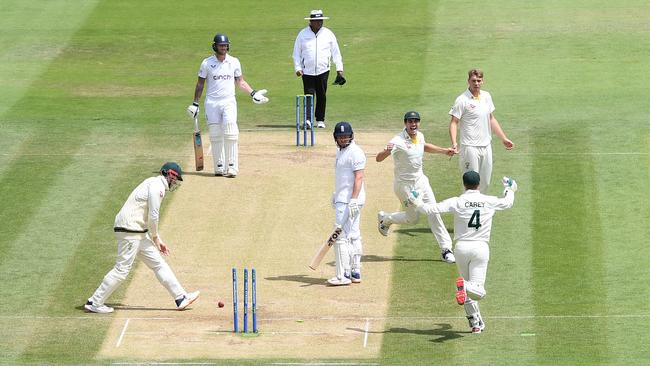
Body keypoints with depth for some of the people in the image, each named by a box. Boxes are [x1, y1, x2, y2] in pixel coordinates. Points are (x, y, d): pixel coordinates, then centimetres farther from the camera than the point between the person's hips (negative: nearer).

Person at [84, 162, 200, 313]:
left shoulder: (154, 185, 21)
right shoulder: (157, 185, -11)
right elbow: (153, 216, -15)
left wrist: (157, 240, 17)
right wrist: (155, 237, -1)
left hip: (139, 233, 11)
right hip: (130, 230, -11)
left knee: (158, 264, 10)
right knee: (122, 269, -8)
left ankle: (181, 298, 11)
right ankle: (95, 303, -2)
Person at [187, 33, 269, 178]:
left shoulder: (234, 62, 6)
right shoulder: (207, 63, 2)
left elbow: (240, 81, 14)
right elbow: (200, 84, 8)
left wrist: (253, 93, 1)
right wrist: (195, 103, 4)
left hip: (229, 102, 0)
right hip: (212, 103, 0)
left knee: (230, 133, -14)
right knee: (215, 136, 0)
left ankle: (232, 167, -14)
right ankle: (219, 167, 6)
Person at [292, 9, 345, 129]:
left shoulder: (328, 34, 5)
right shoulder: (303, 34, 3)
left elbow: (336, 52, 8)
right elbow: (296, 53, 7)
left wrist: (339, 70, 2)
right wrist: (298, 68, -4)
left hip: (323, 70, 1)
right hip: (307, 71, -1)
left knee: (322, 96, 4)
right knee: (309, 95, -9)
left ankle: (320, 120, 14)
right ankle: (308, 119, -14)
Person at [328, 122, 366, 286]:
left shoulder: (355, 152, -15)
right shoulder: (340, 151, 16)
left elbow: (359, 177, -21)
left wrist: (353, 200, -27)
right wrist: (336, 194, 28)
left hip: (350, 201, -10)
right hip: (343, 199, 10)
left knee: (341, 236, -12)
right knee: (353, 236, 12)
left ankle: (343, 275, -12)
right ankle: (355, 272, 16)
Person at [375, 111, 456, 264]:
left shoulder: (419, 136, -1)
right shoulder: (398, 141, -24)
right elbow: (378, 159, -34)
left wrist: (444, 151, 22)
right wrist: (386, 151, -56)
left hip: (420, 181, 6)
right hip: (405, 185, -6)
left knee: (433, 213, 0)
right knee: (413, 218, 5)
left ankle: (446, 248, 5)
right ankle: (384, 219, 33)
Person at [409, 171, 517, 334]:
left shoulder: (456, 202, -4)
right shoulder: (490, 202, 3)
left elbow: (432, 208, -10)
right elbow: (508, 203, 22)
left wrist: (418, 203, 9)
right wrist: (509, 190, 43)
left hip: (462, 248, 1)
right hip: (481, 247, -1)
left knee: (468, 291, 17)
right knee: (478, 291, -4)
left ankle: (476, 323, 13)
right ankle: (466, 286, -37)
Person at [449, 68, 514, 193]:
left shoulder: (486, 96, 10)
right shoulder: (462, 100, -10)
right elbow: (454, 122, -13)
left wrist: (503, 138, 20)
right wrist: (454, 143, -27)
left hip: (486, 146, 6)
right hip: (470, 148, -6)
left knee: (485, 183, 10)